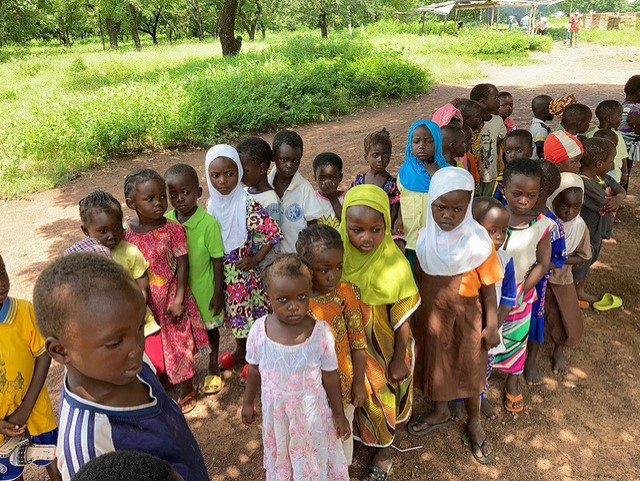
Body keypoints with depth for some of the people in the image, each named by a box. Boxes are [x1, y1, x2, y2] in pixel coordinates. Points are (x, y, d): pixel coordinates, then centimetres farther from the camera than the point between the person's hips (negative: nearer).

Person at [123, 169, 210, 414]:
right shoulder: (127, 233, -7)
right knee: (153, 345, 21)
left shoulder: (173, 229, -17)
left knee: (180, 344, 12)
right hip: (146, 302, 4)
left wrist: (178, 300, -16)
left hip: (172, 299, -3)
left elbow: (182, 266, -14)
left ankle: (187, 390, 32)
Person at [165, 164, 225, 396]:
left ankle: (213, 368, 41)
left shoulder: (209, 223, -23)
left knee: (210, 327, 18)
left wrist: (218, 293, -11)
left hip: (203, 289, -3)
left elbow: (217, 261, -15)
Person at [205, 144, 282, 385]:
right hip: (222, 271, 6)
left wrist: (256, 259, -17)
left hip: (243, 270, -5)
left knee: (250, 311, 11)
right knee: (233, 310, 23)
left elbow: (274, 233, -20)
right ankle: (240, 348, 47)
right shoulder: (212, 203, -4)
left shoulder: (247, 205, -22)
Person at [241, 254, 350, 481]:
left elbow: (331, 377, -10)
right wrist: (248, 402, 10)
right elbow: (254, 370, -1)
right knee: (280, 456, 27)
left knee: (314, 458, 22)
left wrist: (339, 414, -1)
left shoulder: (321, 332, -24)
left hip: (311, 413, -2)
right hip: (276, 412, 2)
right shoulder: (259, 330, -18)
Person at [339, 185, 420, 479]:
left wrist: (399, 360, -8)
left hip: (382, 348, -3)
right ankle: (357, 435, 56)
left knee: (381, 399, 21)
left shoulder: (394, 265, -28)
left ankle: (383, 453, 49)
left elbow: (403, 318, -17)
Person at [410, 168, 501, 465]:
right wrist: (414, 317, 8)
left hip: (465, 319, -3)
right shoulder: (423, 238, -10)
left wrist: (492, 326, -6)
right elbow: (418, 280, 1)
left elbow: (488, 287, -11)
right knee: (436, 365, 22)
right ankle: (441, 412, 50)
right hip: (430, 317, 3)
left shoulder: (478, 242, -21)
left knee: (468, 371, 17)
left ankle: (474, 423, 43)